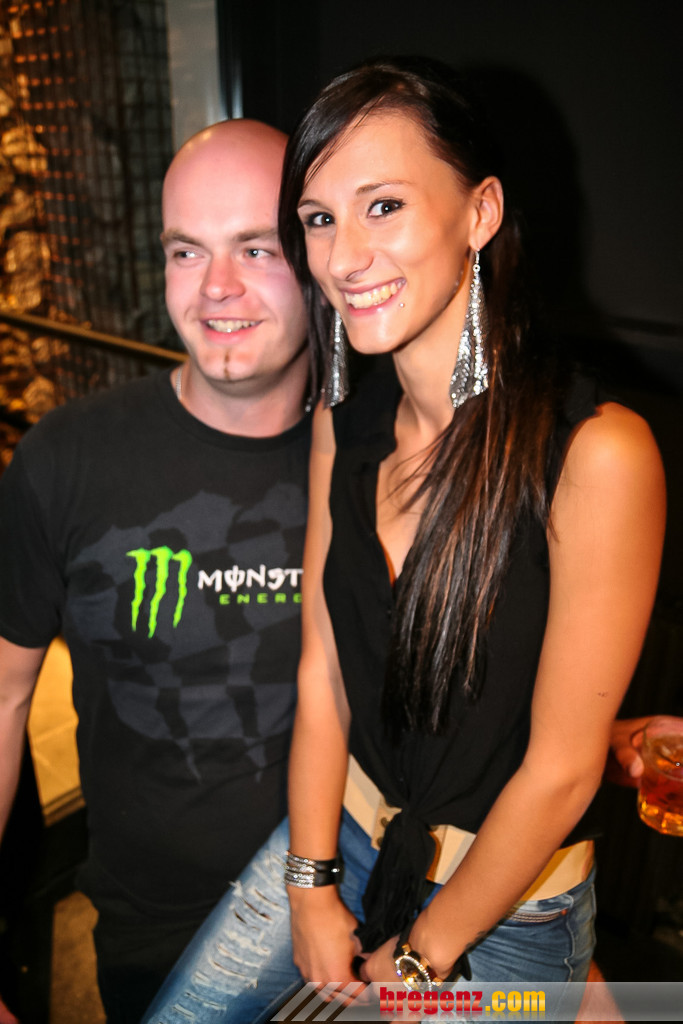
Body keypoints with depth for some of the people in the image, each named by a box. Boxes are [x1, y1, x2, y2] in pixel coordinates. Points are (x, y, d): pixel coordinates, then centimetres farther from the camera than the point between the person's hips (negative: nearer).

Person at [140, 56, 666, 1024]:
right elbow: (322, 673, -3)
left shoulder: (599, 452, -26)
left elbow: (563, 769, -20)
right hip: (347, 832, 5)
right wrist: (310, 885, 0)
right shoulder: (341, 428, -7)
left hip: (509, 897, -4)